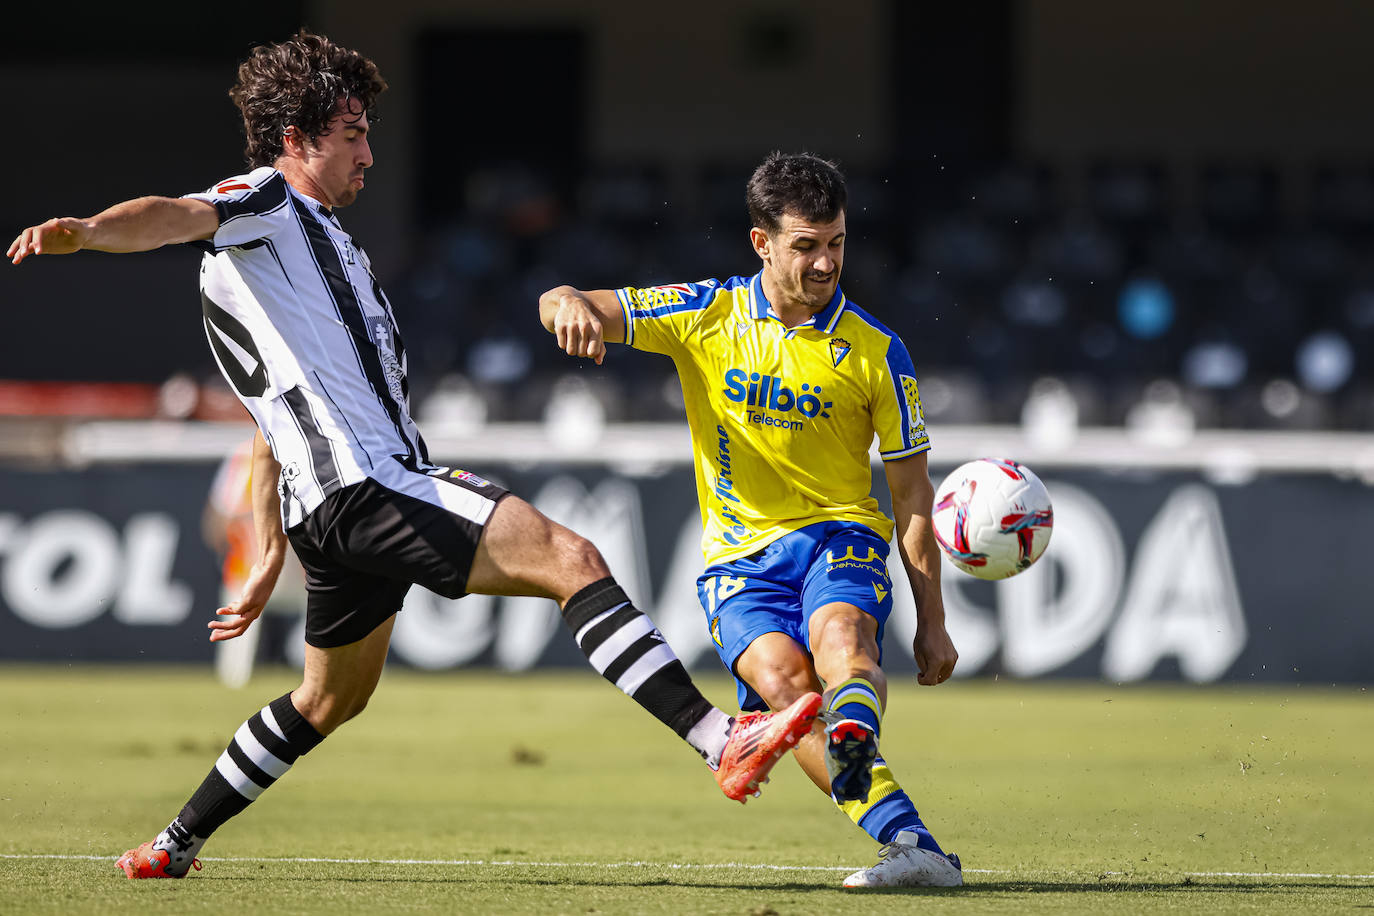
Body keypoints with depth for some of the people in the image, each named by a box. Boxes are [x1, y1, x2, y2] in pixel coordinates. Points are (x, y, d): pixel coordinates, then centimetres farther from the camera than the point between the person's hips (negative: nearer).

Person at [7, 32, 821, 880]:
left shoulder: (321, 241, 28)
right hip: (369, 486, -11)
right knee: (573, 559, -20)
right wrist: (84, 232, -46)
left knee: (331, 700, 25)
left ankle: (174, 845, 34)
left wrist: (270, 556, 34)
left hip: (338, 509, 11)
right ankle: (721, 740, -30)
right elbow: (177, 215, -25)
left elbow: (273, 423, 33)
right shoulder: (263, 204, -1)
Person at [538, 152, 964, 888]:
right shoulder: (706, 316, 2)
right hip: (739, 552, 0)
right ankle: (910, 841, -36)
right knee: (781, 678, -28)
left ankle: (853, 743, -67)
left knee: (840, 635, -35)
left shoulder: (874, 351, 1)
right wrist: (569, 305, -28)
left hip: (839, 534, 0)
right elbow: (559, 306, -1)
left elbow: (911, 492, 6)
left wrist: (931, 621, 4)